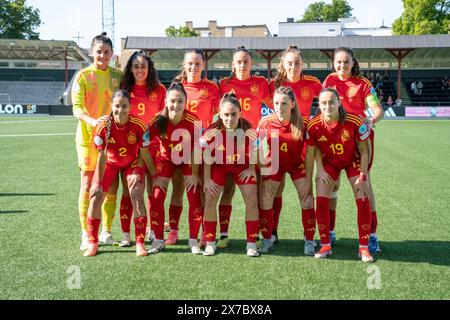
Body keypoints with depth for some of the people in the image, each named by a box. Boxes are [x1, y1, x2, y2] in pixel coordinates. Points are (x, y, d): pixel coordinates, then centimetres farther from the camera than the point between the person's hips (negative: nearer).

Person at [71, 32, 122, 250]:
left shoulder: (118, 76, 6)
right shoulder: (83, 76, -3)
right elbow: (77, 107, -13)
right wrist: (92, 121, -31)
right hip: (88, 136, -2)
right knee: (87, 184, -1)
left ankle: (106, 231, 18)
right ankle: (85, 233, 8)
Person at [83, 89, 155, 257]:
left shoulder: (139, 126, -28)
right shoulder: (103, 126, -26)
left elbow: (145, 154, -15)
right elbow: (102, 156, -16)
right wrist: (98, 184, -13)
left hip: (132, 164, -1)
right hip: (110, 163, 1)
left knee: (137, 198, -16)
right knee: (95, 197, -8)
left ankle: (140, 244, -5)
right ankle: (92, 243, 5)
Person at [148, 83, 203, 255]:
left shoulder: (193, 122, -28)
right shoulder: (157, 122, -26)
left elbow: (196, 149, -16)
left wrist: (195, 174, -12)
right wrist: (155, 175, -16)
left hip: (189, 160, -1)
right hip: (165, 159, 1)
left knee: (195, 199, -8)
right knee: (157, 197, -8)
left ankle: (193, 240, 7)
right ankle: (158, 240, 7)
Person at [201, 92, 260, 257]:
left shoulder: (249, 131, -27)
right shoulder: (212, 132, -29)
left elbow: (253, 151, -5)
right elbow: (207, 157, -13)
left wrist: (251, 169, -8)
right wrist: (207, 179, -9)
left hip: (242, 165, 1)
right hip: (219, 165, 0)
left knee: (252, 201, -8)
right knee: (210, 200, -9)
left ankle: (251, 244, 3)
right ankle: (210, 243, 5)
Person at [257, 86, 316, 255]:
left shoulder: (302, 124, -22)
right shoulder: (266, 123, -20)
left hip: (297, 164, -1)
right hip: (274, 164, 1)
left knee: (307, 199, -6)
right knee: (265, 200, -1)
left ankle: (309, 241, 10)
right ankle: (267, 240, 16)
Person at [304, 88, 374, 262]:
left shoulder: (355, 122, -29)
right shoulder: (314, 126, -24)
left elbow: (364, 151, -16)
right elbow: (310, 154, -11)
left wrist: (362, 177, -17)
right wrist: (308, 182, -7)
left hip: (353, 161, -1)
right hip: (329, 163, 1)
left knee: (363, 201, -11)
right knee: (321, 201, -10)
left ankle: (364, 248, 2)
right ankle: (325, 246, 6)